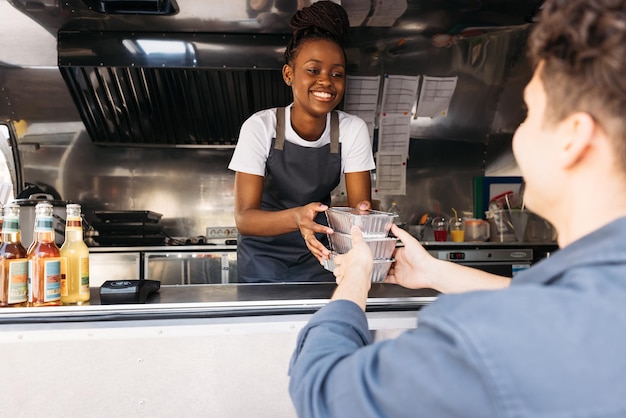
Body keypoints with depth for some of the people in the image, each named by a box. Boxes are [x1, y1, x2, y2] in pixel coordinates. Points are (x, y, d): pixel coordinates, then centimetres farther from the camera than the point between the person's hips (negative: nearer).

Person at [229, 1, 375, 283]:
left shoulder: (353, 130, -13)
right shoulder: (260, 127, -19)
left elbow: (359, 204, -16)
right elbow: (244, 218, -25)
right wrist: (296, 217, -44)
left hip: (318, 254, 2)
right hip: (263, 256, -1)